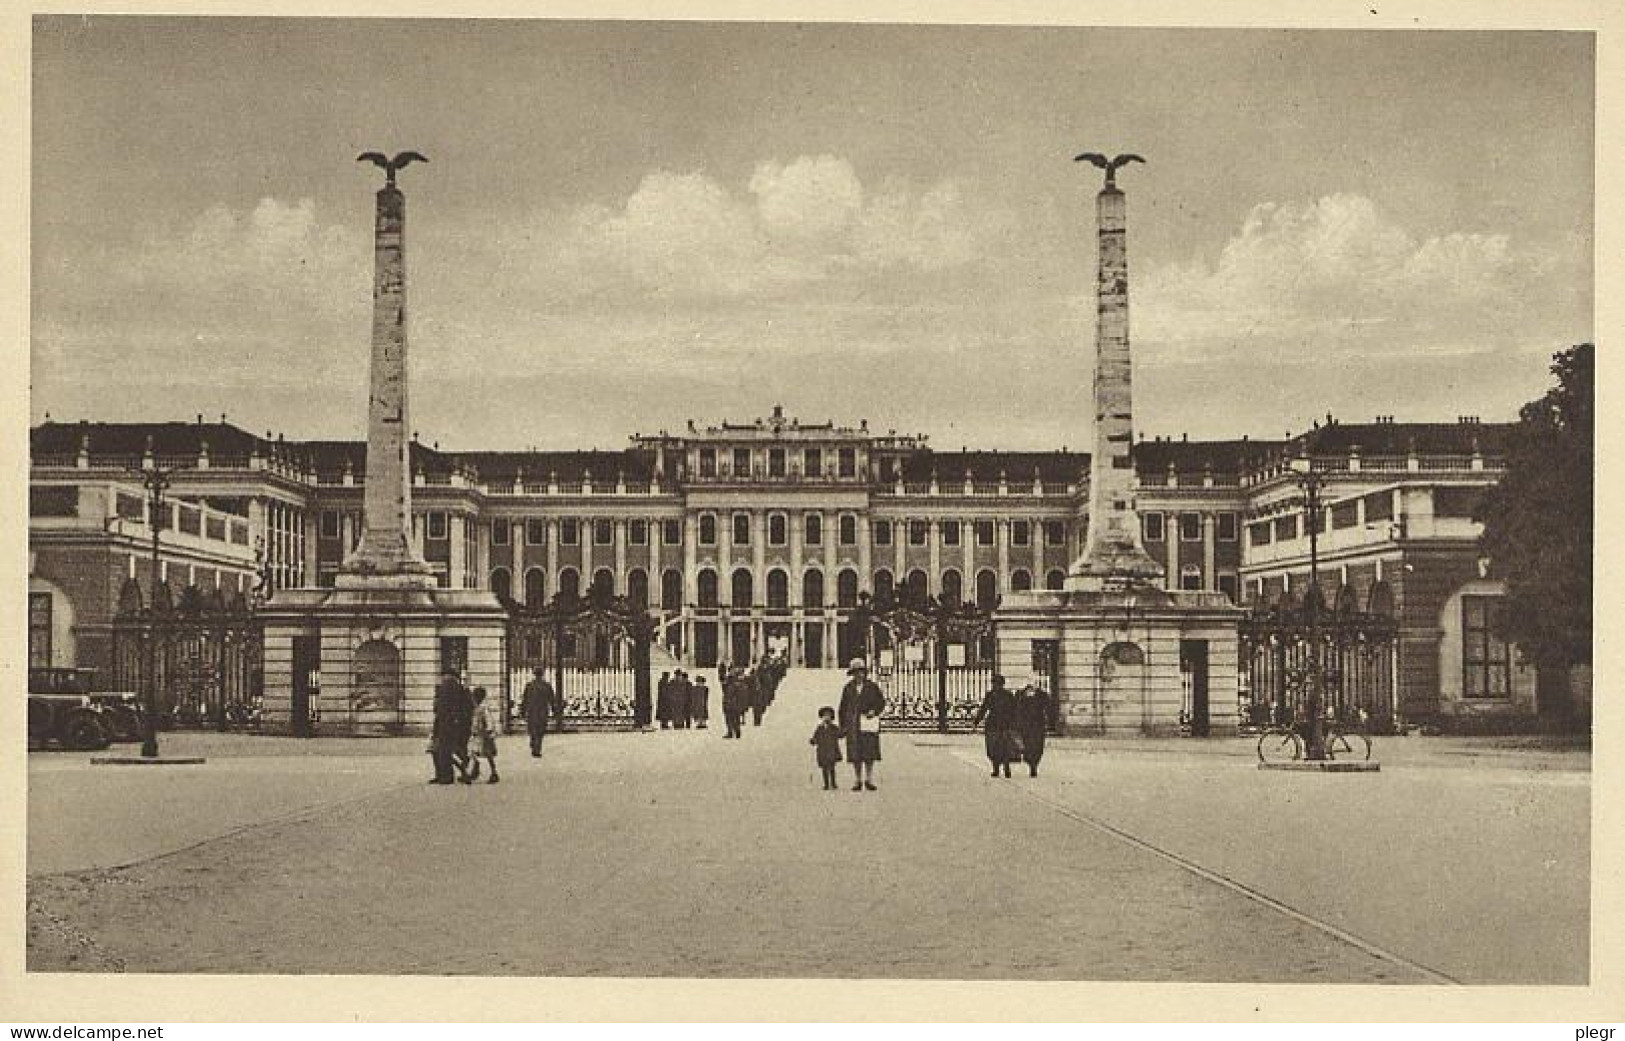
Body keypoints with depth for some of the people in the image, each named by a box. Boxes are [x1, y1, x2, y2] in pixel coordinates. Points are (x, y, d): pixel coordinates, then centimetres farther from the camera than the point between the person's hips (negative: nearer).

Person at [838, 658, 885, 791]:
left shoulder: (872, 687, 5)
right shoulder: (848, 688, 9)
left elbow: (881, 702, 8)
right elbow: (843, 708, 10)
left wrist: (874, 712, -11)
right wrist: (842, 726, 5)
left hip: (869, 723, -1)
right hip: (853, 724, 1)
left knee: (869, 753, -4)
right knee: (855, 755, 0)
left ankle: (869, 780, 4)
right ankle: (857, 781, 6)